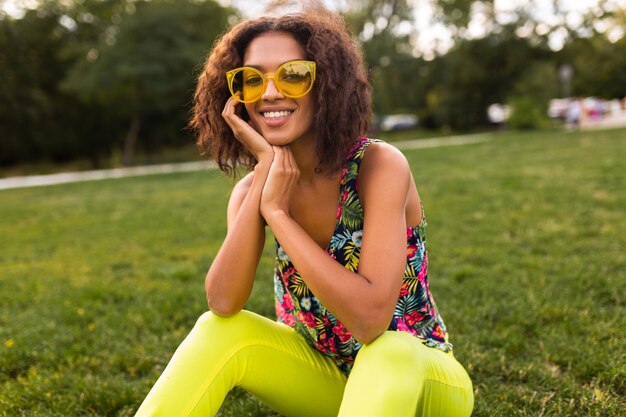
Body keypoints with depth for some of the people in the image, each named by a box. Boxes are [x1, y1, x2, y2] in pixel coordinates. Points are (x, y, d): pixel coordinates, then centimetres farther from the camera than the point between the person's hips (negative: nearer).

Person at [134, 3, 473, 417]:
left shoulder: (379, 165, -23)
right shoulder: (251, 187, -8)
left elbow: (370, 319, -33)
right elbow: (223, 304, -24)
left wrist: (277, 212, -28)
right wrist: (263, 172, -27)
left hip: (421, 378, -3)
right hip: (326, 379, 4)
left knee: (387, 353, -36)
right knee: (219, 333, -20)